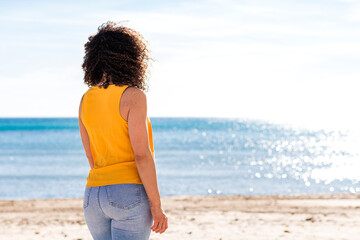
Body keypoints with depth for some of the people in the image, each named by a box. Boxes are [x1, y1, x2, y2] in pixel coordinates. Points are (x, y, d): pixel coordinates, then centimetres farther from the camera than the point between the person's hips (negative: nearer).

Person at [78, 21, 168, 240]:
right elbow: (142, 154, -15)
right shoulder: (133, 96, -10)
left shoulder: (86, 100, 9)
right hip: (130, 194, -6)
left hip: (94, 196, 7)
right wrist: (156, 205, -11)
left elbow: (92, 159, 12)